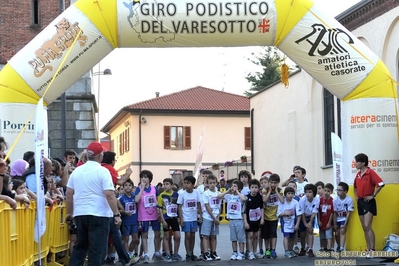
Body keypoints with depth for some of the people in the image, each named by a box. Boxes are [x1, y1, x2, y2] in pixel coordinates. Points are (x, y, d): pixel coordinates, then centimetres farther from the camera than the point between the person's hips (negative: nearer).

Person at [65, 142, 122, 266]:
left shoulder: (77, 171, 8)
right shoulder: (102, 171, -9)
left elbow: (69, 193, 11)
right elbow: (109, 195, -15)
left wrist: (69, 213, 20)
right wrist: (117, 214, -12)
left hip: (80, 214, 6)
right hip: (99, 215, -6)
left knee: (80, 246, 17)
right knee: (97, 249, -1)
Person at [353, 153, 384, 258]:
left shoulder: (370, 172, -12)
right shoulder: (358, 174, 11)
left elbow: (381, 184, -22)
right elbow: (355, 186, 30)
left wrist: (373, 195, -18)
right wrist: (356, 195, 15)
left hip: (368, 202, -8)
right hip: (360, 202, 8)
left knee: (368, 227, -15)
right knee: (364, 228, 9)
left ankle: (372, 250, -14)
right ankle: (369, 249, 14)